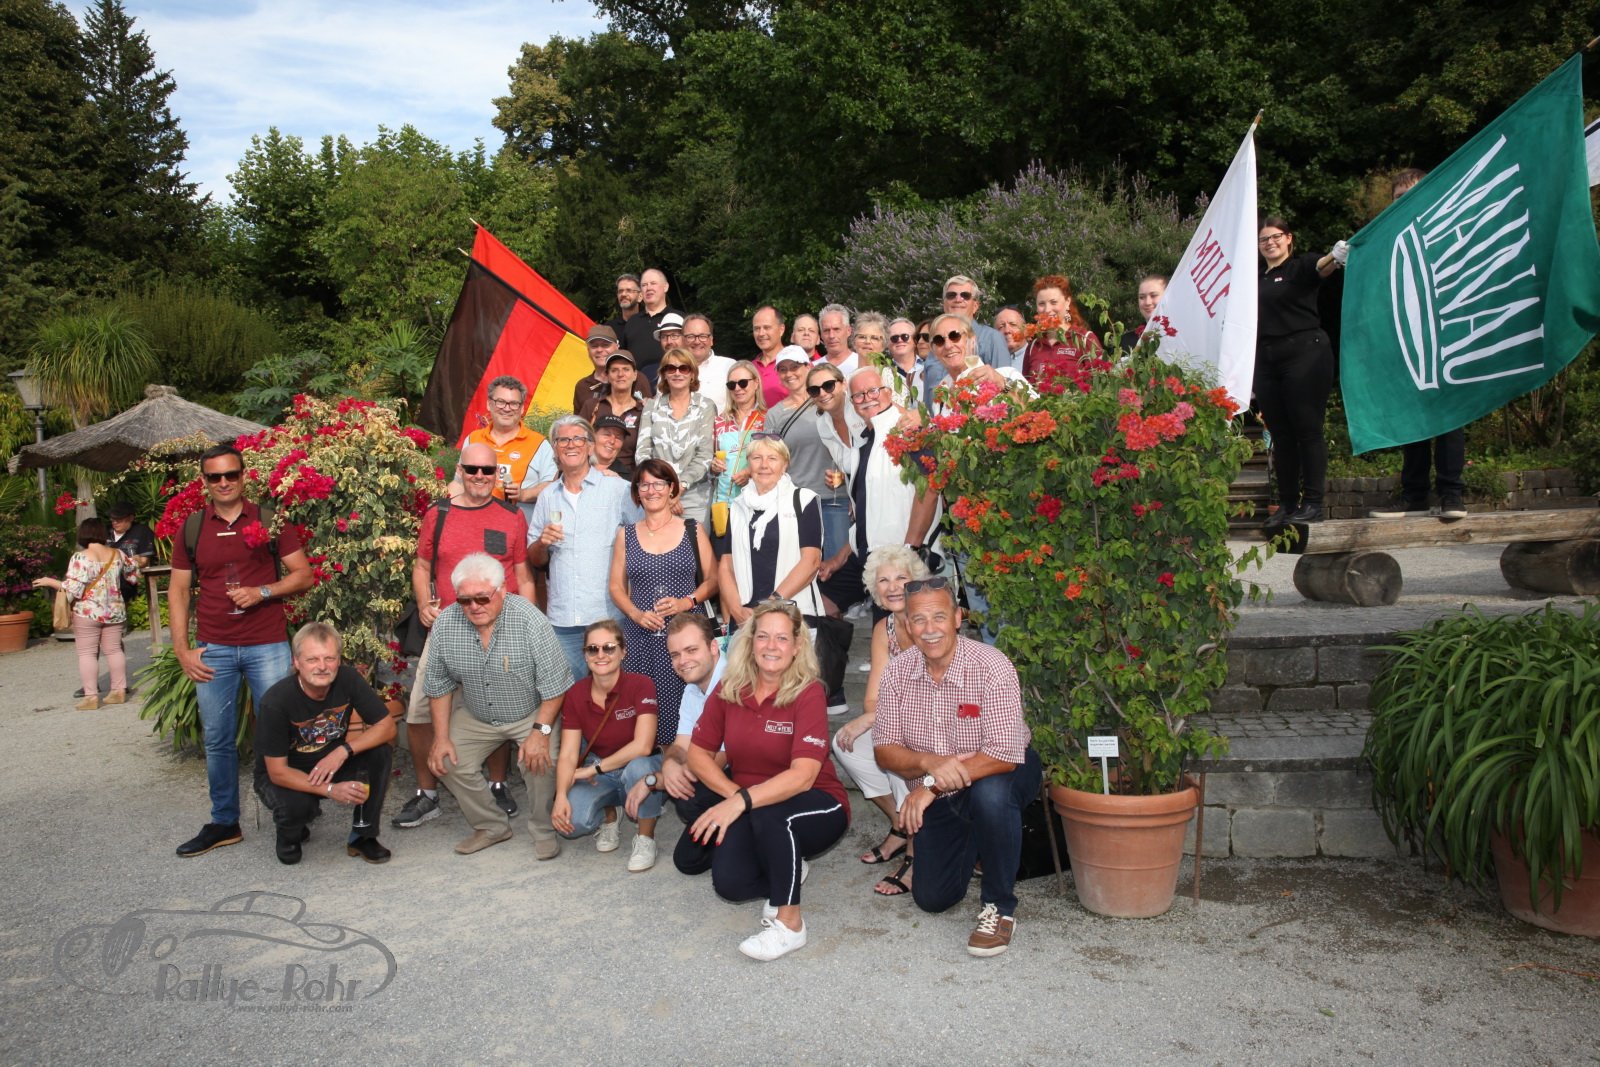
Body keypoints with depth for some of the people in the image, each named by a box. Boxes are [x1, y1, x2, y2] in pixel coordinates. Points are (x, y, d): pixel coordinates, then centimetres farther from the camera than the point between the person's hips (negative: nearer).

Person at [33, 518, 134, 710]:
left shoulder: (81, 557, -14)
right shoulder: (117, 554, 3)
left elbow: (74, 590, -18)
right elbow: (134, 571, 21)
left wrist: (50, 582, -4)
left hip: (88, 613, -5)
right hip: (115, 611, 5)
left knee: (87, 653, 1)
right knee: (114, 650, 12)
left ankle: (91, 696, 1)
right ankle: (119, 691, 14)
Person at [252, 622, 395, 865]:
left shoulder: (348, 679, -18)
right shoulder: (275, 702, -26)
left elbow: (387, 727, -17)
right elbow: (277, 771, -23)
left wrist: (343, 751, -31)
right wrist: (330, 790, -33)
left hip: (332, 765, 3)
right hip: (287, 775, -3)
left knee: (378, 752, -24)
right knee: (296, 806, -35)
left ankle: (362, 836, -7)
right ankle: (290, 835, 5)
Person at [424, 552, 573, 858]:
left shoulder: (530, 620, -26)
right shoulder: (445, 624, -12)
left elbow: (554, 684, -22)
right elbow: (439, 684, 0)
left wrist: (540, 731, -27)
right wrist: (441, 736, -5)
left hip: (532, 714, -5)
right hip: (477, 718, 5)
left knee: (539, 761, -27)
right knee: (446, 761, -10)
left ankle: (544, 831, -2)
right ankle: (492, 826, 10)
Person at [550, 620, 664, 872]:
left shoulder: (641, 685, -18)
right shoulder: (575, 694, -7)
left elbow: (642, 746, -27)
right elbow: (568, 755, -10)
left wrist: (595, 767, -21)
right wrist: (561, 796, -27)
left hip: (639, 767, -3)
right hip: (598, 775, 3)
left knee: (639, 768, -40)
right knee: (569, 822, -26)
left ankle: (645, 838, -11)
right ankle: (609, 817, 12)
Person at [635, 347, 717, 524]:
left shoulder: (705, 407, 5)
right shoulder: (652, 407, 11)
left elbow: (705, 454, -3)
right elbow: (642, 451, 4)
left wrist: (682, 484, -16)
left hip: (695, 494, -1)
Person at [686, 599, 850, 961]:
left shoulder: (808, 693, -17)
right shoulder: (729, 690, -4)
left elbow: (802, 776, -26)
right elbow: (698, 753, 1)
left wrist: (744, 801, -36)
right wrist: (733, 795, -15)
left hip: (816, 808, -4)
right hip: (749, 810, 4)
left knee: (769, 812, -36)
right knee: (729, 882, -21)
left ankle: (789, 923, -19)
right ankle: (785, 873, 13)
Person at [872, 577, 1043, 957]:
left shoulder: (992, 667, -25)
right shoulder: (897, 672, -11)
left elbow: (1005, 755, -31)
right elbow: (884, 750, -9)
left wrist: (931, 786, -31)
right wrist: (928, 762, -30)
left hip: (1003, 774, -4)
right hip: (938, 793, 4)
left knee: (989, 793, -39)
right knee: (932, 898, 4)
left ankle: (999, 907, -16)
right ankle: (971, 845, 37)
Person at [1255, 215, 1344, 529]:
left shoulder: (1300, 267, 2)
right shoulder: (1257, 279, 19)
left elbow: (1321, 267, -22)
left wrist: (1334, 258, -45)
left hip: (1304, 353, -6)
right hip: (1265, 360, 6)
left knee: (1308, 429, -6)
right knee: (1280, 435, 7)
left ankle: (1313, 503, -2)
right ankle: (1287, 504, 13)